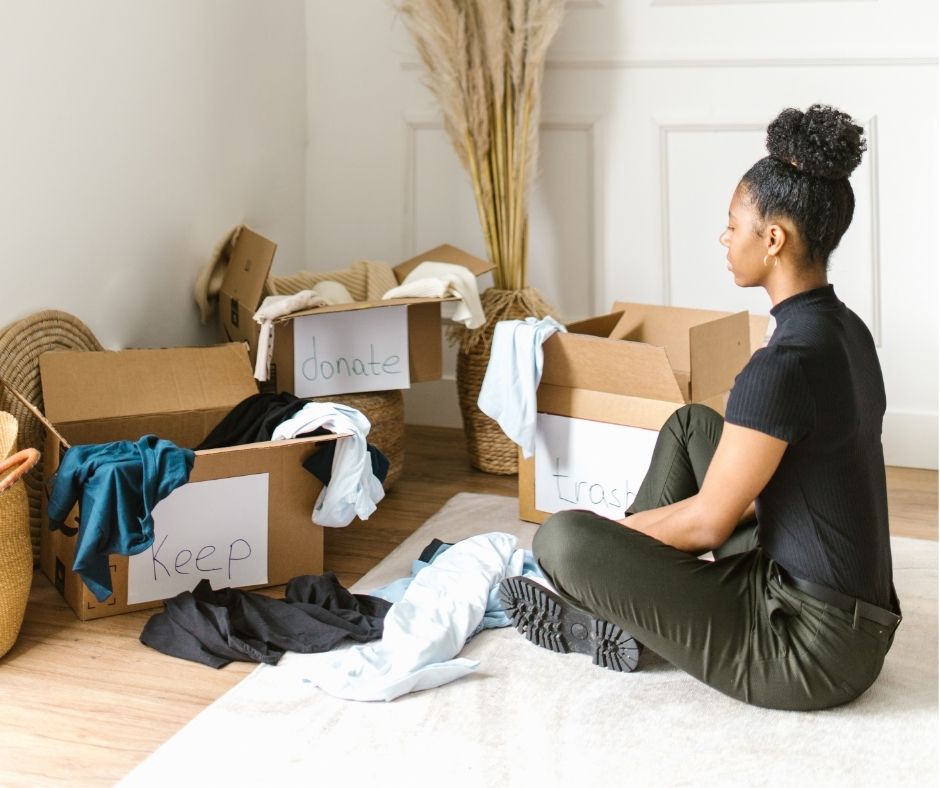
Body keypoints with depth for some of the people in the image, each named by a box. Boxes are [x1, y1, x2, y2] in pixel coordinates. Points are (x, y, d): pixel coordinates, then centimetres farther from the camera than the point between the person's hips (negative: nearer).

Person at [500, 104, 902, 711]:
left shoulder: (784, 365, -24)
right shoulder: (846, 330, 5)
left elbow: (707, 524, -16)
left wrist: (605, 531, 3)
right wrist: (627, 534, 17)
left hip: (811, 650, -9)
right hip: (850, 611, 9)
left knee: (562, 539, -14)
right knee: (691, 424, 19)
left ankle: (620, 625, 17)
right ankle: (611, 592, 22)